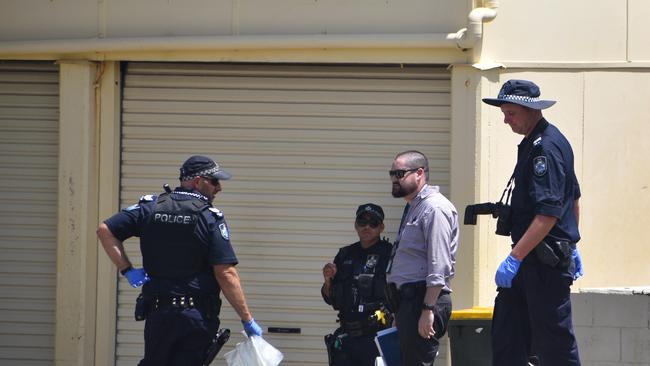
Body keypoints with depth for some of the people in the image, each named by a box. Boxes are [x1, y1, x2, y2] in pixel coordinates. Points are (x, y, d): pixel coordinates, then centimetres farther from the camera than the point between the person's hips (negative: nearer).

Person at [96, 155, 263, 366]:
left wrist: (127, 270, 2)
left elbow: (105, 230, 0)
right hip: (198, 316, -4)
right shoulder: (211, 218, -7)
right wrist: (247, 319, -9)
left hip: (157, 312, 4)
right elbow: (226, 274, -13)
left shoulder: (151, 207, 5)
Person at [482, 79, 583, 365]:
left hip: (545, 261, -10)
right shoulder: (534, 143, 14)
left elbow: (548, 214, -25)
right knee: (506, 333, 9)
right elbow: (574, 199, 24)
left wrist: (515, 258, -25)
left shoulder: (545, 148, -17)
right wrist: (571, 246, 29)